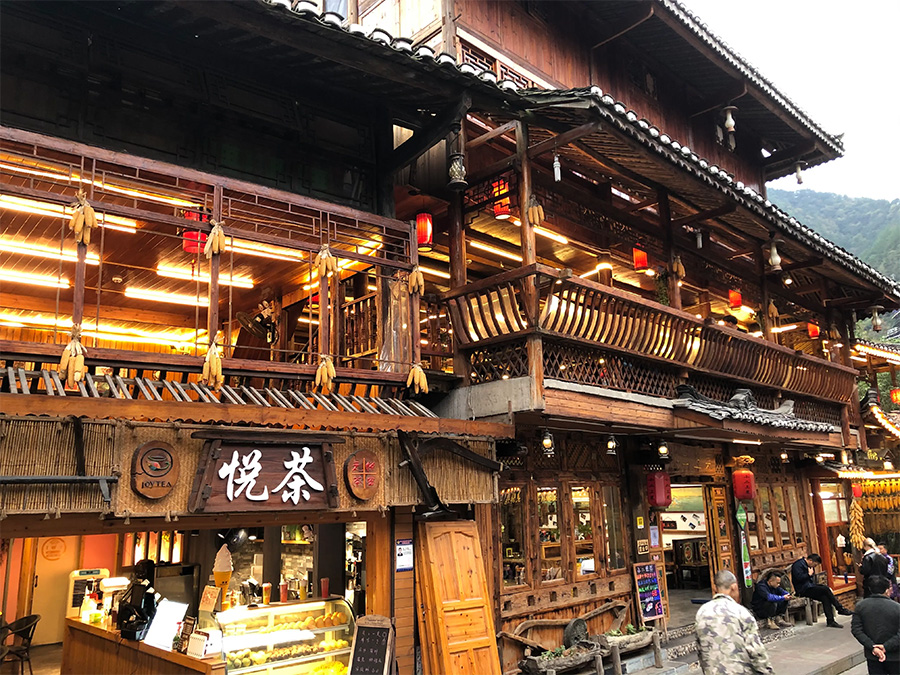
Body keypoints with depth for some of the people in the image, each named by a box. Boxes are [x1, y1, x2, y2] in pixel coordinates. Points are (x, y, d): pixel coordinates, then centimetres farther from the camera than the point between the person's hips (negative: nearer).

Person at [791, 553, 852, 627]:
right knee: (825, 589, -19)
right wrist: (809, 574, -11)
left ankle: (830, 621, -18)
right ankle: (840, 609, -5)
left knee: (825, 597, -14)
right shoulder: (798, 564, -12)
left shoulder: (807, 565, 19)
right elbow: (799, 577, -24)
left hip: (809, 587, 9)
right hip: (803, 590, -9)